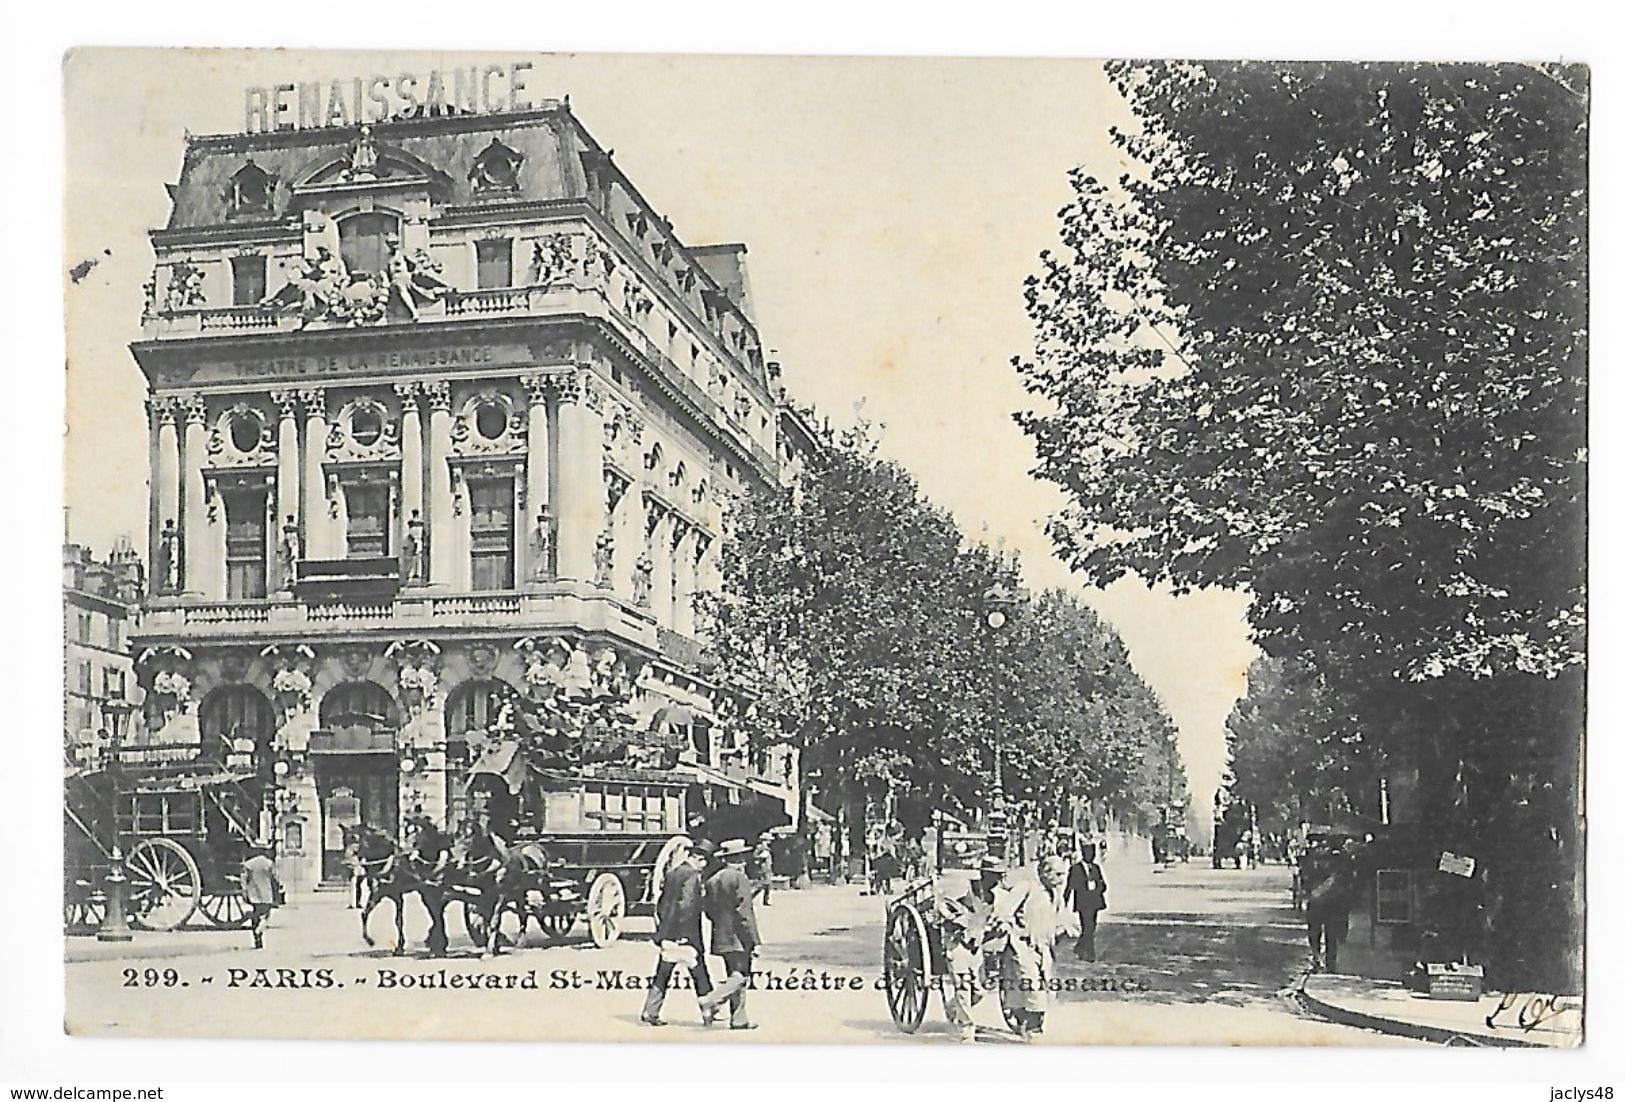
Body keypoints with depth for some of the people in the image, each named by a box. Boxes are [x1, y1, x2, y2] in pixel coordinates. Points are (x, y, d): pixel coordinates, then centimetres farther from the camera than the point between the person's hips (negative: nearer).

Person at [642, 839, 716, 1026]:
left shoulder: (672, 873, 12)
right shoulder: (693, 876, -12)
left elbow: (660, 903, 15)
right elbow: (688, 906, -20)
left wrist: (661, 930, 18)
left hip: (668, 934, 7)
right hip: (687, 935, -7)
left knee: (662, 974, 11)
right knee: (699, 973, 4)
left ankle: (649, 1013, 8)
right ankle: (708, 1012, 10)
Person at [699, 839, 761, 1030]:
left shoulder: (712, 880, 12)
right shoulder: (740, 879, -11)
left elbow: (709, 911, 14)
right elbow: (744, 912, -16)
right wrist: (753, 940, -14)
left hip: (721, 937, 8)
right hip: (738, 937, -8)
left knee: (736, 977, 12)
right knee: (739, 977, -7)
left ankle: (738, 1019, 11)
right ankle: (710, 1002, -19)